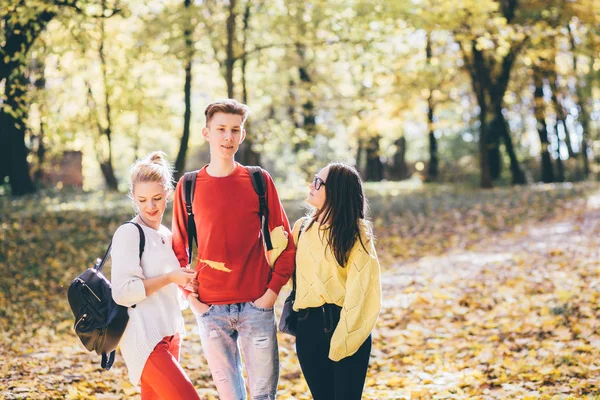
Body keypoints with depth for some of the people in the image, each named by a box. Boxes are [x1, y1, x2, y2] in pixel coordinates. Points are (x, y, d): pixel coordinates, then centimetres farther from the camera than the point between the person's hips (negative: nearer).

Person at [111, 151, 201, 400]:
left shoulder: (166, 235, 14)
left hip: (169, 334, 8)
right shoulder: (129, 233, -9)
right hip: (144, 337, -8)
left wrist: (185, 284, 4)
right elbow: (122, 292, -17)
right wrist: (170, 278, -15)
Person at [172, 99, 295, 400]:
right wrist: (190, 296, 1)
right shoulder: (189, 186, 3)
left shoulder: (259, 181, 1)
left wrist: (273, 290, -4)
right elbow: (179, 249, 10)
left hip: (256, 306, -1)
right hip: (210, 309, 1)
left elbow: (284, 240, 4)